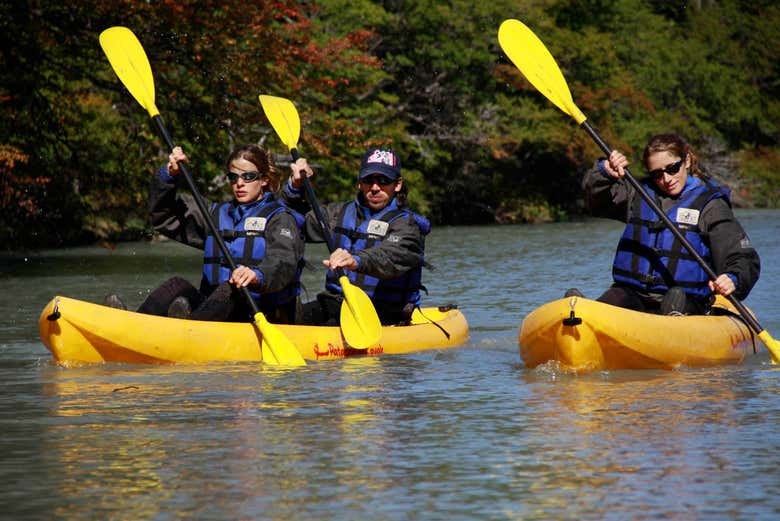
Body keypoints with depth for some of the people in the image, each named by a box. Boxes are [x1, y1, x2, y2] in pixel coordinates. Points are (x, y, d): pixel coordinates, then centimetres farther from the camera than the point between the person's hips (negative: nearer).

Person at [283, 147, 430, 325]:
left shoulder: (406, 224, -6)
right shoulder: (342, 213, 15)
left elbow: (390, 258, -28)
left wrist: (356, 261, -48)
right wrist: (295, 186, 4)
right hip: (334, 303, 6)